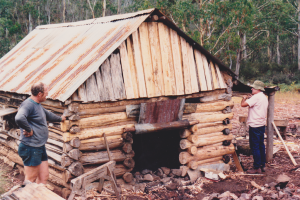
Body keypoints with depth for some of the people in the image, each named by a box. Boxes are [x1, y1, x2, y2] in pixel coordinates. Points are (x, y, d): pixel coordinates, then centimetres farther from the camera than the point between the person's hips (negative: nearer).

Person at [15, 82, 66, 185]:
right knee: (30, 180, -1)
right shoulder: (28, 104, -19)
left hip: (40, 147, 10)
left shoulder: (38, 105, 14)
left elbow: (48, 114, 35)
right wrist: (29, 130, -24)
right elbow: (19, 118, -39)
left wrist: (60, 118, 50)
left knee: (44, 177, 14)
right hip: (31, 148, -10)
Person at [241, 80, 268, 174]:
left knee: (255, 147, -4)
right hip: (262, 125, 9)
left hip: (255, 126, -9)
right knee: (261, 146, 15)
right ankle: (262, 165, 22)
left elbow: (243, 104, -23)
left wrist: (244, 98, -3)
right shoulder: (264, 97, 12)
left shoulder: (256, 97, -18)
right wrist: (249, 98, 18)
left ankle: (257, 168, 0)